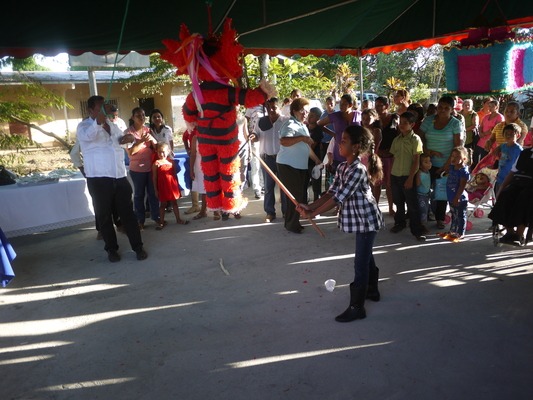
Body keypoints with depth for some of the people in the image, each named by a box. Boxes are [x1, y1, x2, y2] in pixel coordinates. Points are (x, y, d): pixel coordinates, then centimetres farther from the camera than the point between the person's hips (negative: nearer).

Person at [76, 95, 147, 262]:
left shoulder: (111, 124, 15)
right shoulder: (84, 126, -3)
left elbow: (120, 137, 34)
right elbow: (88, 136, -28)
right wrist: (98, 122, -45)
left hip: (119, 176, 5)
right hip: (99, 179, -4)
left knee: (127, 212, 6)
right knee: (104, 215, 6)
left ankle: (138, 247, 12)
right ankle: (111, 249, 19)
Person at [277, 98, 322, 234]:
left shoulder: (302, 126, 18)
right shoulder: (290, 124, -13)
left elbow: (306, 147, 28)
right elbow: (283, 141, -33)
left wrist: (317, 159, 28)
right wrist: (302, 138, -32)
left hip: (300, 166, 10)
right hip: (288, 165, -10)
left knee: (299, 195, 14)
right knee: (295, 195, -6)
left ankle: (294, 221, 26)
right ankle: (291, 224, 7)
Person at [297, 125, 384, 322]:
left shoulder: (358, 170, -27)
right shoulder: (342, 168, 2)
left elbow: (339, 198, -29)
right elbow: (331, 192, 1)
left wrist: (312, 214, -26)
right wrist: (310, 206, -11)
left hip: (366, 220, -9)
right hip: (360, 220, 9)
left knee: (360, 262, -2)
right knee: (366, 256, 23)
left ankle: (357, 307, 8)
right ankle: (372, 290, 43)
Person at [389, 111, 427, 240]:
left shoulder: (415, 139, -8)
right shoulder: (396, 139, 8)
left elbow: (416, 161, -10)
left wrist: (411, 178, -14)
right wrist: (390, 175, 11)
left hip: (407, 176, -5)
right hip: (395, 175, 5)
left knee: (412, 204, 0)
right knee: (398, 202, 17)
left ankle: (416, 229, 7)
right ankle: (400, 222, 34)